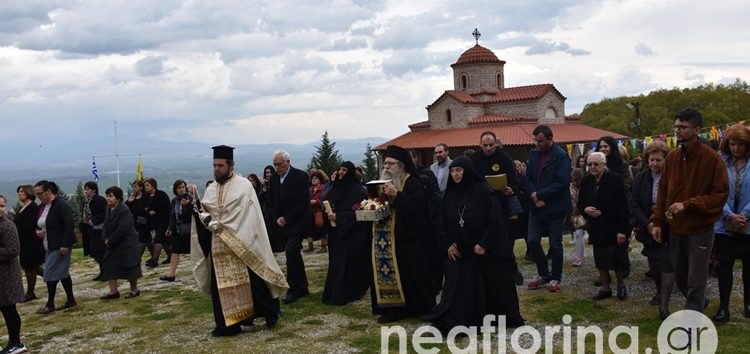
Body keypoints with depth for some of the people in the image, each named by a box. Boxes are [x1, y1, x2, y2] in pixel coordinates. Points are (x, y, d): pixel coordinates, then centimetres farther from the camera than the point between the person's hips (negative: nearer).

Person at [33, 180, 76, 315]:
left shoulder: (61, 204, -17)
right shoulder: (43, 206, 10)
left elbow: (69, 224, -21)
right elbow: (40, 224, 22)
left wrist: (65, 244, -24)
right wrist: (38, 231, -1)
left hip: (60, 246, -9)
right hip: (50, 247, 9)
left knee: (50, 273, -7)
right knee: (62, 273, 13)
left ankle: (50, 305, 2)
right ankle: (71, 300, 21)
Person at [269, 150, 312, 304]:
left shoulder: (301, 176, -10)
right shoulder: (274, 179, 8)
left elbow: (303, 203, -14)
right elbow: (272, 203, 13)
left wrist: (286, 219, -14)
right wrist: (276, 219, -4)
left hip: (297, 223, -6)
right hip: (282, 224, 6)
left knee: (291, 251, -18)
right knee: (294, 254, 10)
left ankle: (294, 289, -9)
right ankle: (302, 288, 19)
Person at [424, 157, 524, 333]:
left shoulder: (483, 191, -10)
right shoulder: (450, 195, 4)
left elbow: (495, 220, -12)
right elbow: (443, 222, 11)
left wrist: (484, 244, -17)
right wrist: (448, 244, -2)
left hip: (485, 249, -3)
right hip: (459, 250, 4)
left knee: (492, 285, 8)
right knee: (457, 288, -2)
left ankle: (508, 317, 27)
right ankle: (451, 322, -2)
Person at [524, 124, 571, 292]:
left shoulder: (561, 156, -12)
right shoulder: (534, 154, 7)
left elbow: (562, 182, -20)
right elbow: (528, 178, 7)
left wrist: (539, 195, -18)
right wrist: (534, 197, -10)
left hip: (555, 208, -6)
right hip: (537, 207, 6)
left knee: (555, 245, 4)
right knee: (533, 241, 5)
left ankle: (555, 278, 20)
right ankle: (544, 274, 23)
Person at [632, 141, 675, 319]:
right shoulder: (641, 178, 1)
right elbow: (636, 205, 0)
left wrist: (662, 223, -17)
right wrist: (648, 224, -12)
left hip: (669, 229, -4)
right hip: (648, 229, 4)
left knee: (667, 264, -9)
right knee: (653, 264, 14)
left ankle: (664, 305, -6)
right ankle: (660, 292, 39)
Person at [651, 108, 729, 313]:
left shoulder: (711, 158, -12)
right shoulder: (672, 158, 4)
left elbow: (721, 194, -13)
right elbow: (663, 191, 8)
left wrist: (688, 205, -21)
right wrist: (657, 221, 4)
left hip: (700, 230, -5)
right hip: (676, 228, 5)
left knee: (695, 282, -1)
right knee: (680, 277, 16)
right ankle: (698, 306, 40)